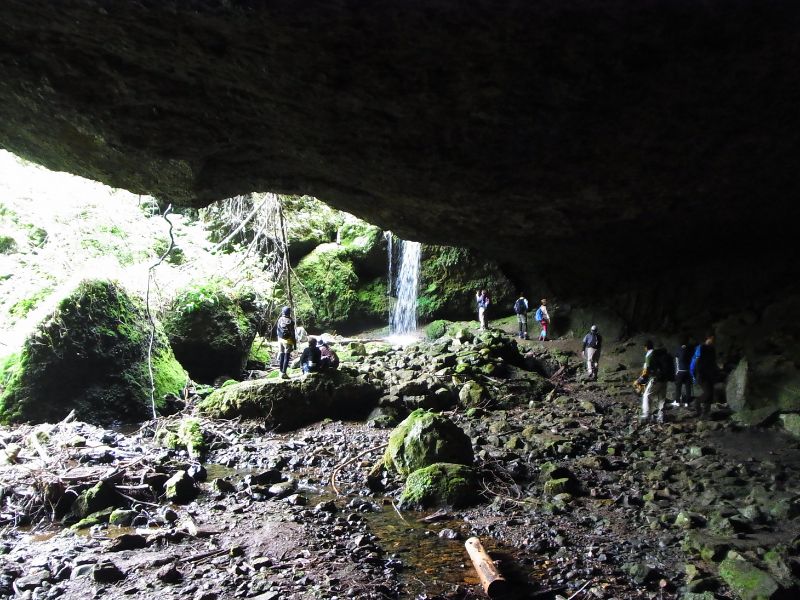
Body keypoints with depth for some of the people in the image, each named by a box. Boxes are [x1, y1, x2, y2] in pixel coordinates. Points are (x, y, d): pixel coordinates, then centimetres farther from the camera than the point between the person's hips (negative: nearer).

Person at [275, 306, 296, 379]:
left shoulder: (279, 320, 4)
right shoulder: (290, 321, -11)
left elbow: (277, 331, 10)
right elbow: (292, 333, -10)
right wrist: (294, 343, -4)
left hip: (280, 339, 6)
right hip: (287, 340, -6)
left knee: (281, 356, 11)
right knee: (286, 357, -4)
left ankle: (281, 372, 14)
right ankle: (283, 373, -8)